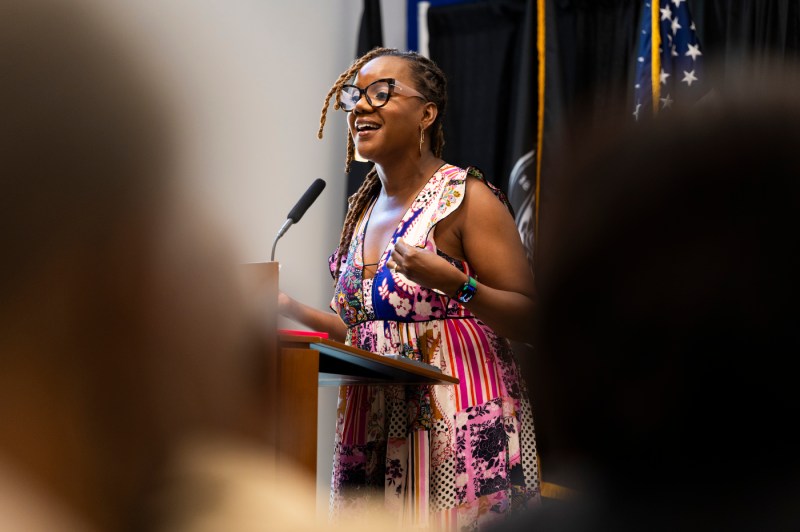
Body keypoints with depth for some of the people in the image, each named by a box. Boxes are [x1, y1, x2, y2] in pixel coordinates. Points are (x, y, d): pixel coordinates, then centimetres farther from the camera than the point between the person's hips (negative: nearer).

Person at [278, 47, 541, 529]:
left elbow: (530, 320, -12)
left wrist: (455, 284, -25)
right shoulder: (364, 207, 14)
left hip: (459, 430, -6)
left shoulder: (465, 198, -7)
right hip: (373, 430, 6)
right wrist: (293, 310, 13)